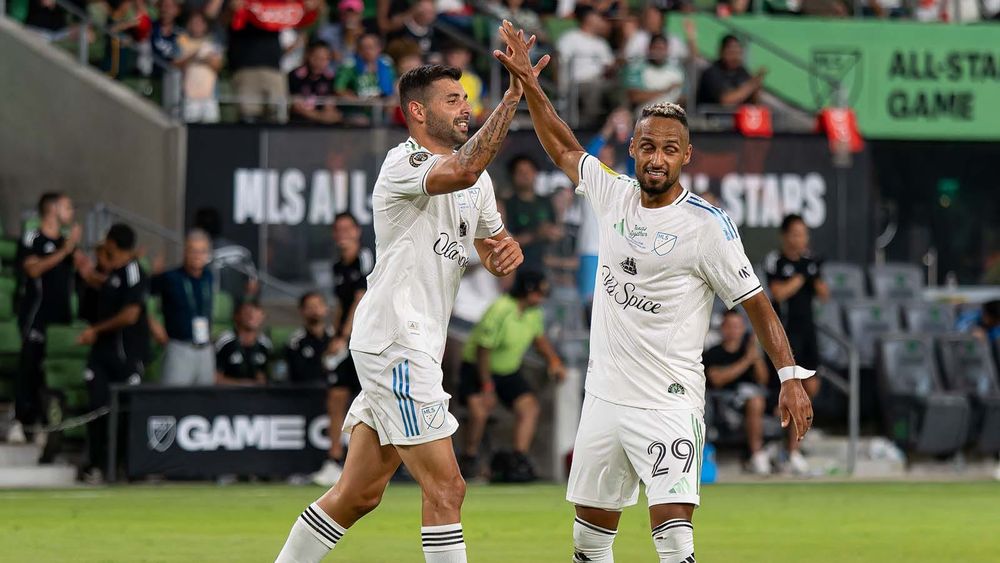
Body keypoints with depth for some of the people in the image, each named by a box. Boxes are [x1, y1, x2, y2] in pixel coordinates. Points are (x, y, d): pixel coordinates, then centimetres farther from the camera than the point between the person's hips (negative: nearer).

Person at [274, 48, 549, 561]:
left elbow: (491, 245, 27)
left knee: (358, 495, 13)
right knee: (446, 489, -12)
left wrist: (506, 252, 2)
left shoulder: (479, 182, 16)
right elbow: (462, 170, -34)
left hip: (415, 345, 10)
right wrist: (512, 97, -36)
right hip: (392, 342, -10)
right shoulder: (404, 163, -13)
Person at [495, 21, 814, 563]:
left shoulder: (707, 224, -10)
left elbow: (754, 302, -8)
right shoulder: (614, 196, 6)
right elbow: (562, 148, 22)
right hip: (604, 397, 6)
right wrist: (528, 82, 15)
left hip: (668, 404, -6)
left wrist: (790, 376, -16)